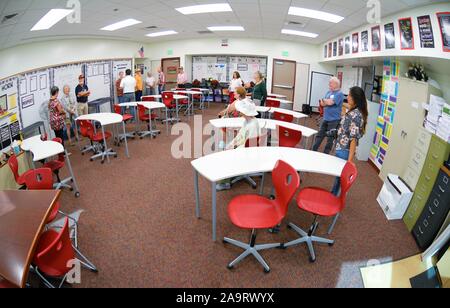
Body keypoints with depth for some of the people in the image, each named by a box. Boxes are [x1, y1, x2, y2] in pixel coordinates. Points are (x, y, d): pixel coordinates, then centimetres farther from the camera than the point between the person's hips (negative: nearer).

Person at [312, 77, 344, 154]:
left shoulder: (339, 94, -11)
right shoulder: (328, 92, 12)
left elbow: (330, 102, -22)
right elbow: (322, 103, 7)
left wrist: (324, 100, -3)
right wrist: (328, 101, -13)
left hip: (334, 120, -7)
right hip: (325, 119, 7)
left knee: (330, 138, 4)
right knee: (319, 136, 13)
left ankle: (325, 154, 13)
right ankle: (314, 151, 23)